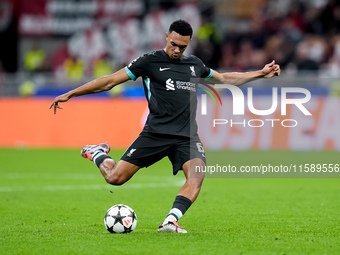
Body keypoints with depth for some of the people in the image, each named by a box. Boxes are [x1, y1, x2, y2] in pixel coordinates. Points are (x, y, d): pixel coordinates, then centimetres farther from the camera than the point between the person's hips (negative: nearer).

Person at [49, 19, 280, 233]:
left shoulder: (195, 64, 16)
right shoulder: (150, 61, 2)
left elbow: (224, 78, 32)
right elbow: (110, 81, 1)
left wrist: (260, 74, 28)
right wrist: (70, 94, -1)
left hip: (187, 136, 3)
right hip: (156, 133, -3)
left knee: (197, 176, -26)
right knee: (115, 178, -8)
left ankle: (170, 222, -27)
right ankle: (98, 154, 24)